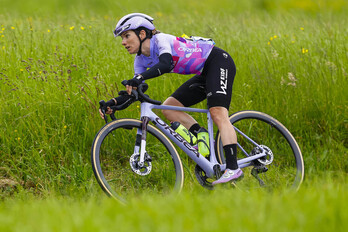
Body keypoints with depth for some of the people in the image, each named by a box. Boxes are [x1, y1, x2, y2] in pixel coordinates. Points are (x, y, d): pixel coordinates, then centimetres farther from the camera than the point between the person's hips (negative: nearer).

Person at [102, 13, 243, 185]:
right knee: (168, 108, 0)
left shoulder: (160, 40, -21)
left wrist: (138, 79, -52)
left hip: (219, 61, -9)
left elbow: (165, 65, -40)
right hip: (204, 74, 9)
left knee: (217, 113, -24)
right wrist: (116, 102, -15)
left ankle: (233, 168, -32)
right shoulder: (141, 60, 3)